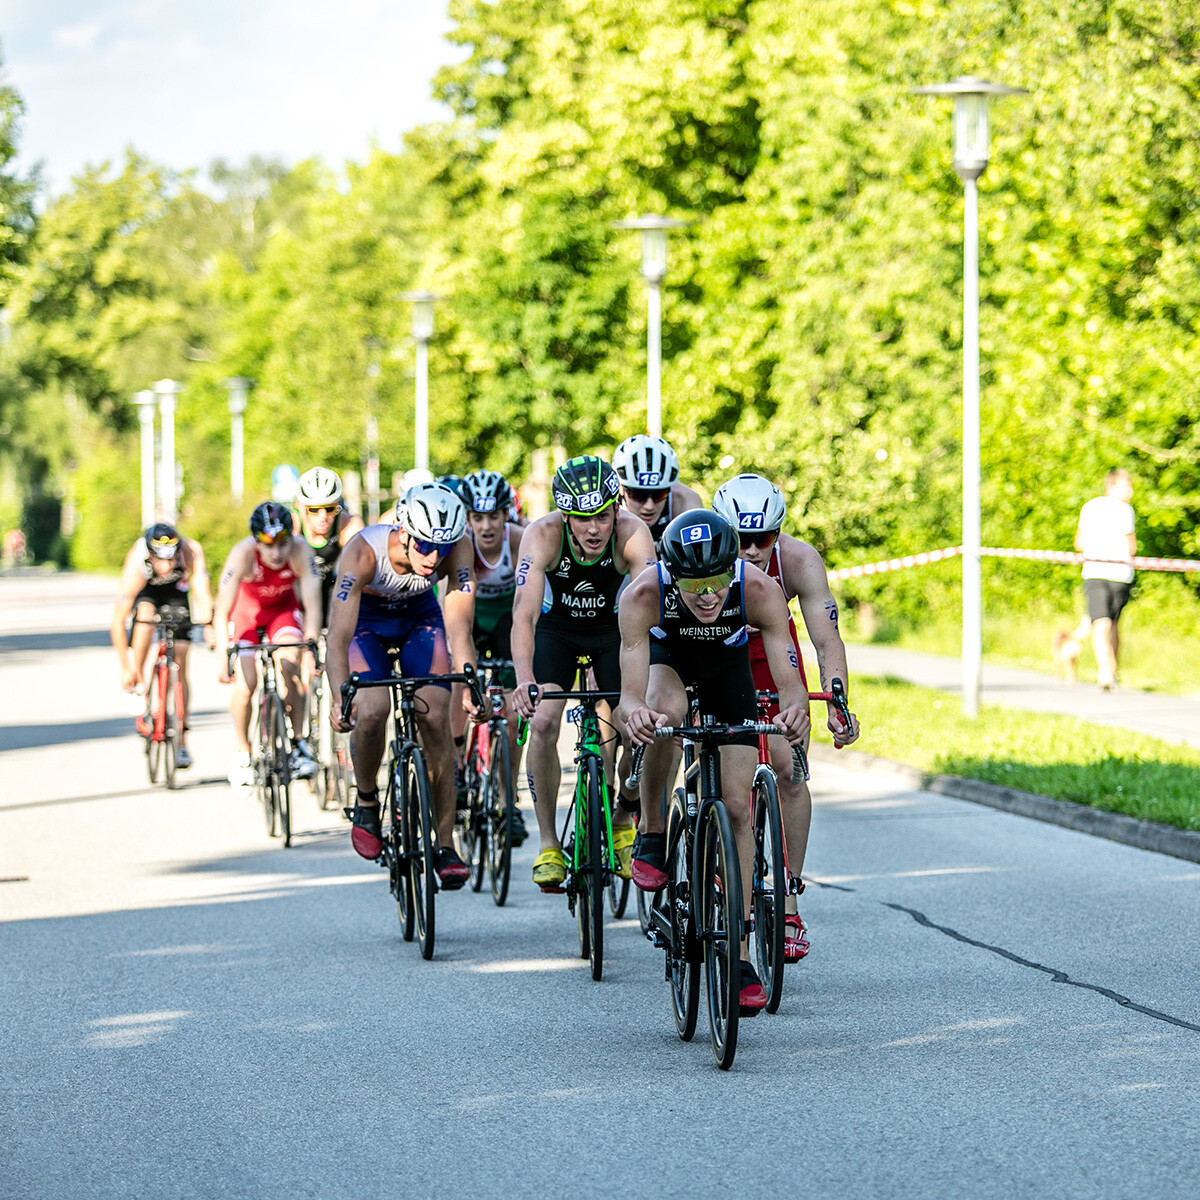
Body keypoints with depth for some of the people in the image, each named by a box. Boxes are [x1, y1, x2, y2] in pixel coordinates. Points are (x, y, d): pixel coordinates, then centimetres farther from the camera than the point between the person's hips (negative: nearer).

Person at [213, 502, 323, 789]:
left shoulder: (300, 551, -31)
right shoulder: (243, 555, -35)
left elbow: (312, 605, -31)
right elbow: (221, 614, -34)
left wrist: (310, 645, -45)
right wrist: (224, 659, -44)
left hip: (283, 608, 1)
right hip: (246, 609, -1)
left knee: (288, 665, -25)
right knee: (245, 685, -14)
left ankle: (298, 743, -10)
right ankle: (242, 752, 10)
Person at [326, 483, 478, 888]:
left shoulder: (458, 547, -32)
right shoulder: (363, 552, -39)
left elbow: (458, 627, -34)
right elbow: (338, 637, -43)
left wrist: (470, 687, -49)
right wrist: (341, 699, -57)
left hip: (419, 616, 2)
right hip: (366, 619, -2)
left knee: (435, 717, -13)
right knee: (373, 711, -24)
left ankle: (446, 845, -5)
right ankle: (366, 803, 5)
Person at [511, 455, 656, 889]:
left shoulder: (632, 533, -32)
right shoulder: (543, 535, -32)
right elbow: (524, 612, -41)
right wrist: (524, 679, -57)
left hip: (613, 627, 1)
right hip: (557, 627, 0)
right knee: (543, 722, -20)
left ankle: (623, 821, 16)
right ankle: (548, 844, -6)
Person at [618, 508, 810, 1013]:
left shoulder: (760, 591, -37)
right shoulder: (644, 596, -38)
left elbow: (791, 681, -40)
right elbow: (631, 692, -44)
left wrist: (795, 708, -62)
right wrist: (636, 713, -66)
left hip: (727, 664, 1)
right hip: (666, 654, -1)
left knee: (737, 806, -8)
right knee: (666, 713, -37)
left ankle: (739, 957, -3)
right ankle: (652, 837, -13)